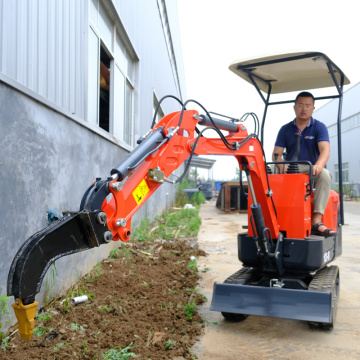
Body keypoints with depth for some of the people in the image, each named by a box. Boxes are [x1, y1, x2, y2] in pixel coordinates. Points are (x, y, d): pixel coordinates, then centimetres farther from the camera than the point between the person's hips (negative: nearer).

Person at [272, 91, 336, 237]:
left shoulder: (319, 127, 2)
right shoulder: (285, 129, 10)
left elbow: (325, 150, -14)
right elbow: (276, 154, 3)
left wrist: (319, 164, -38)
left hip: (312, 172, -1)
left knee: (325, 174, -34)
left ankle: (316, 221, -37)